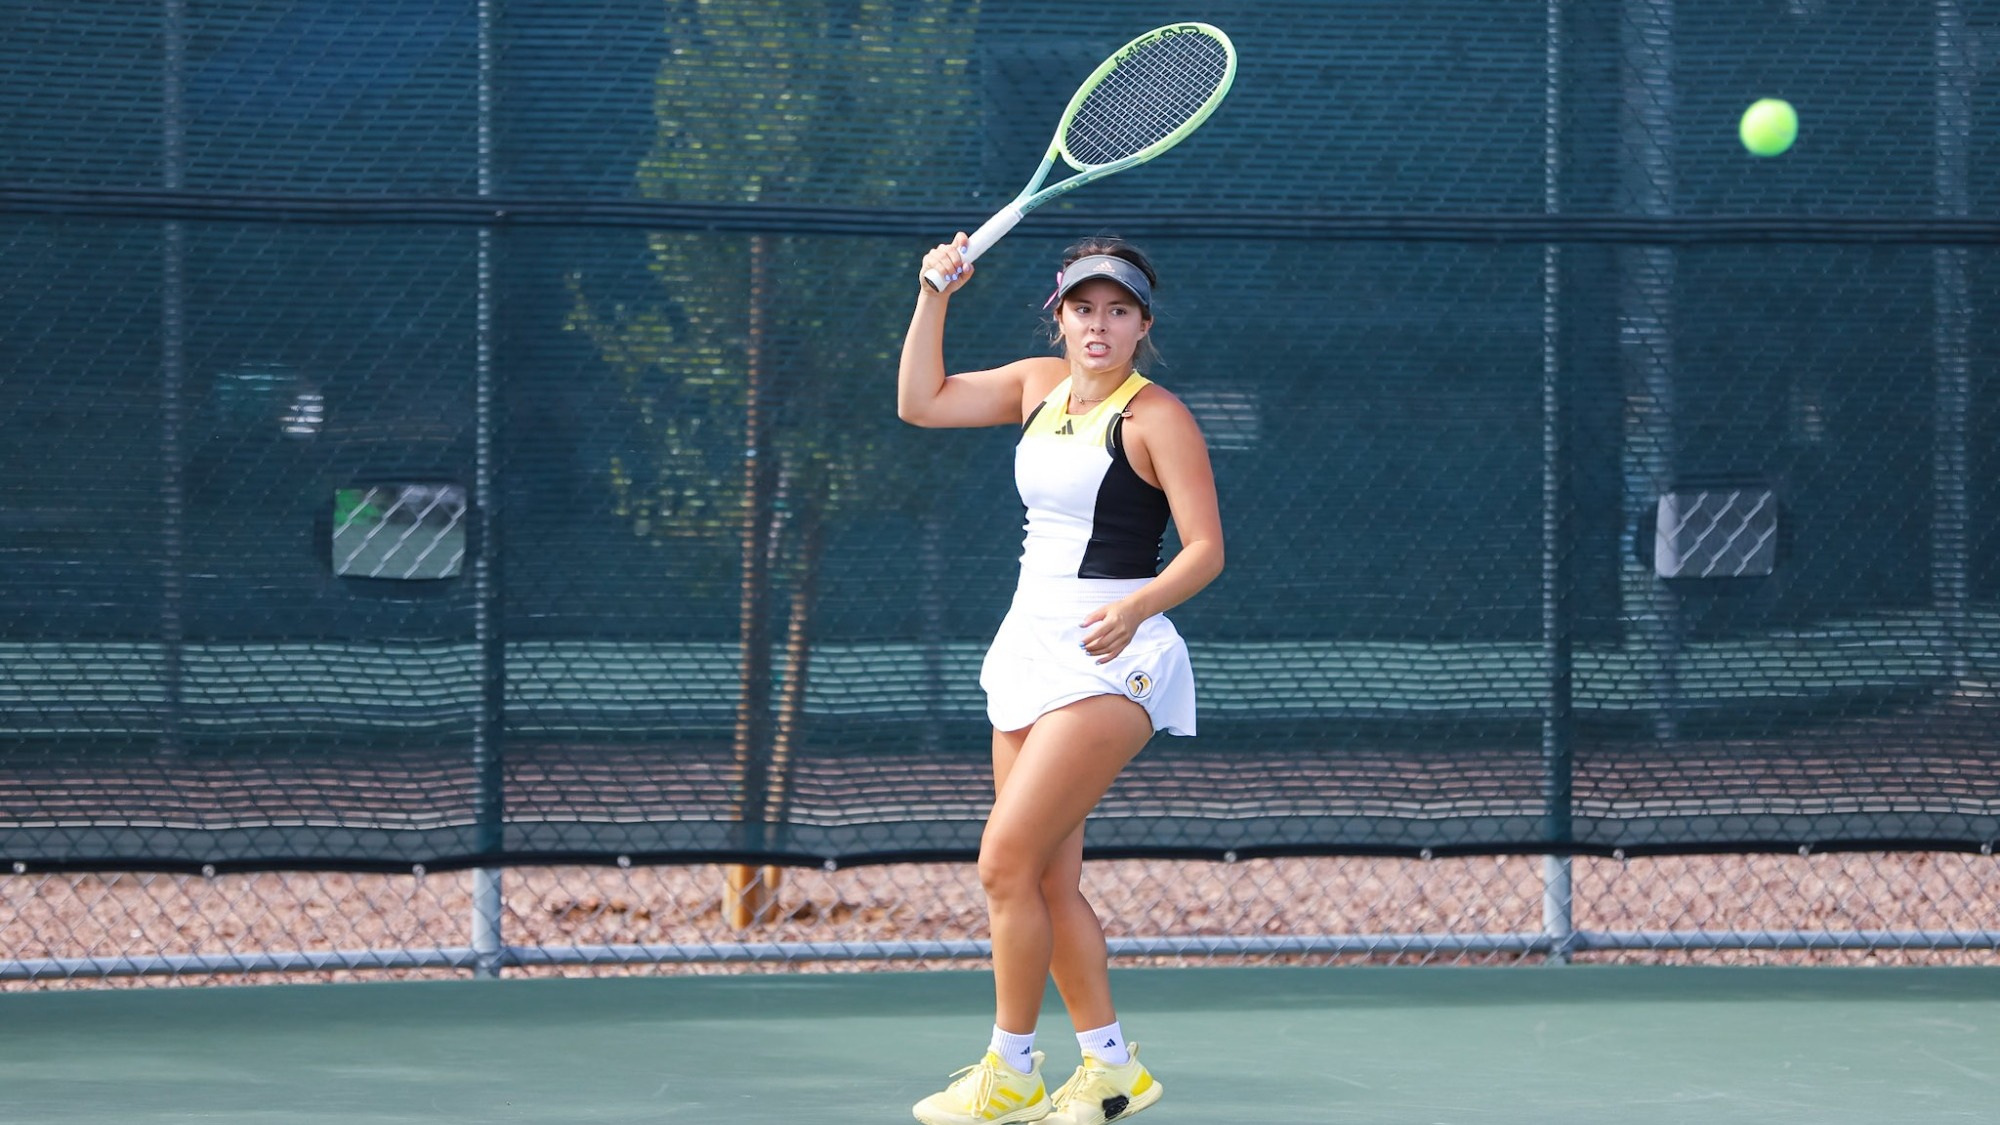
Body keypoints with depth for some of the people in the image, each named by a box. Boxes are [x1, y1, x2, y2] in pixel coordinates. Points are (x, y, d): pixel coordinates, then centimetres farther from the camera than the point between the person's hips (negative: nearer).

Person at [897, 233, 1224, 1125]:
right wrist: (935, 296, 6)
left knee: (1006, 860, -13)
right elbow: (920, 402, 17)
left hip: (1107, 659, -7)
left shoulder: (1156, 416, -9)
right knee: (1049, 879, 5)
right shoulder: (1040, 385, 12)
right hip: (1029, 646, 8)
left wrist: (1136, 607, -32)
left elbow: (1205, 548, -14)